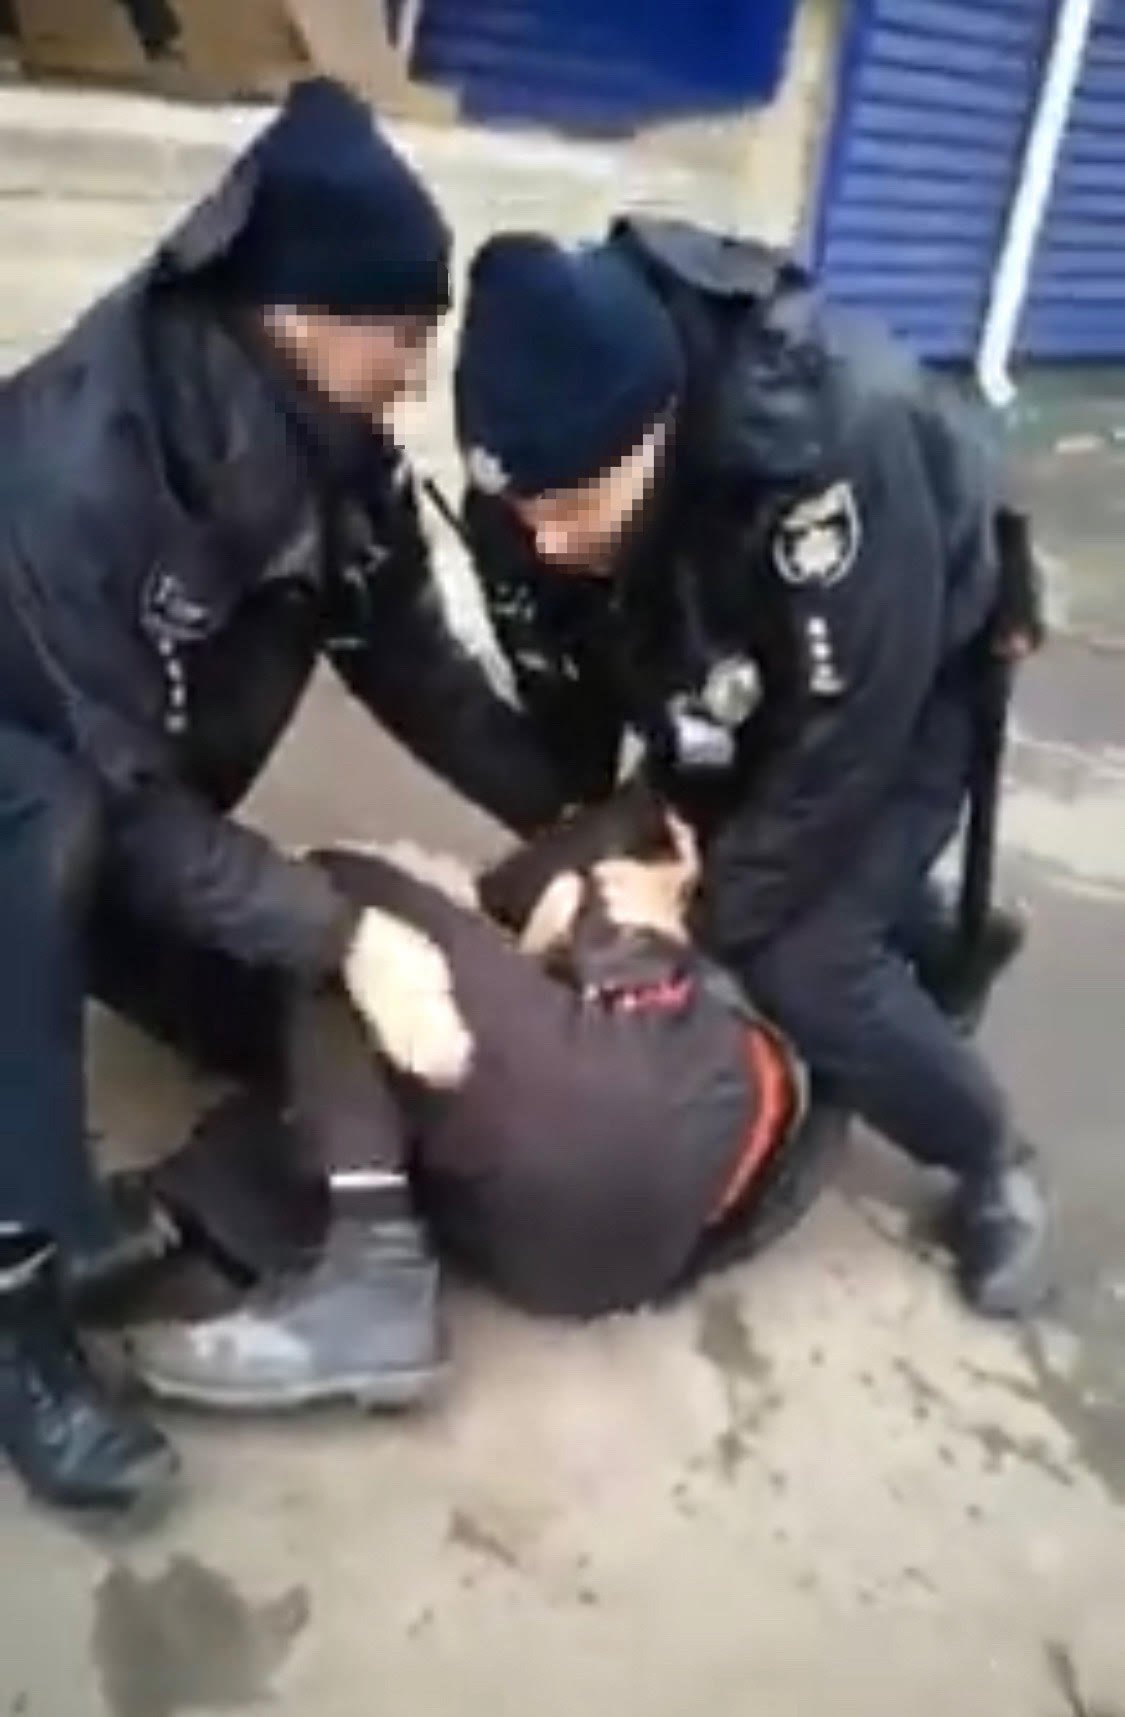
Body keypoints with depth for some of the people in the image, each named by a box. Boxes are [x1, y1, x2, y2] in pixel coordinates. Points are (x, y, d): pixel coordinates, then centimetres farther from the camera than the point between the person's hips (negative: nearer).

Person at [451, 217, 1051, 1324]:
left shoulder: (838, 441, -42)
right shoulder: (531, 483, -25)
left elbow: (846, 741, -32)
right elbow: (563, 698, -9)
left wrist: (700, 923, -27)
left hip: (910, 669, -5)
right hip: (723, 670, 6)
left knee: (800, 956, -17)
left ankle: (992, 1166, 10)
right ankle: (919, 941, 37)